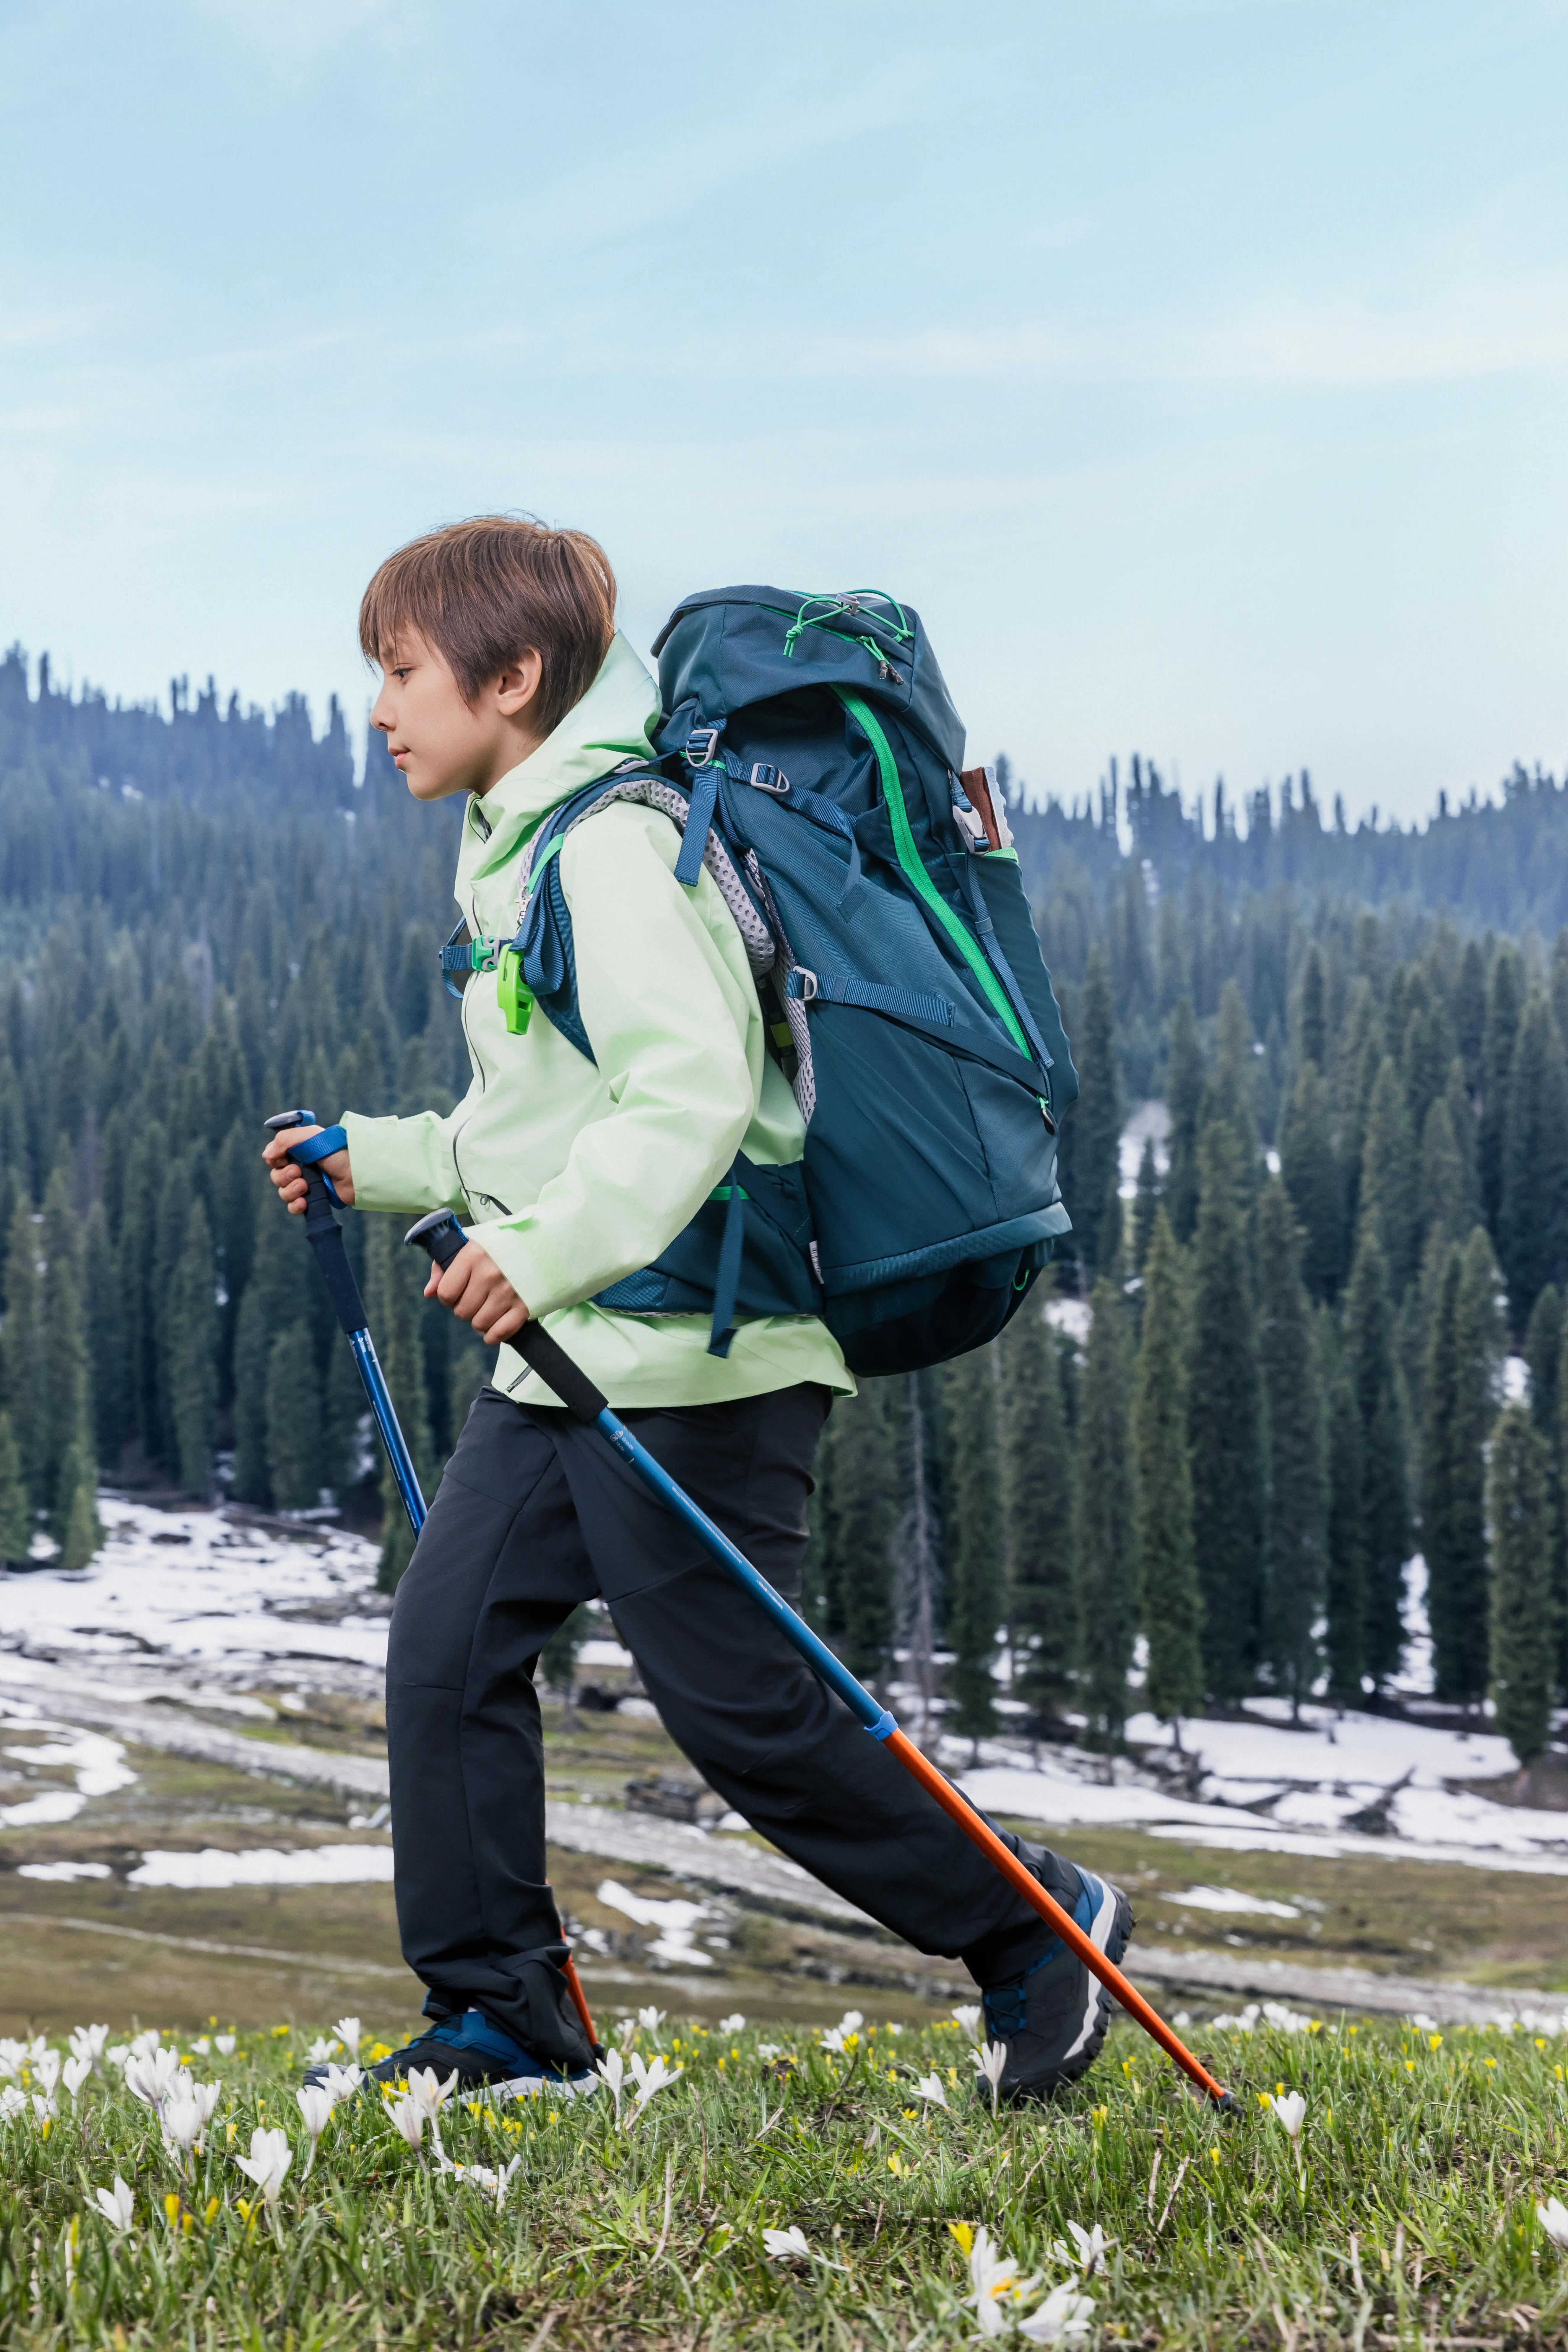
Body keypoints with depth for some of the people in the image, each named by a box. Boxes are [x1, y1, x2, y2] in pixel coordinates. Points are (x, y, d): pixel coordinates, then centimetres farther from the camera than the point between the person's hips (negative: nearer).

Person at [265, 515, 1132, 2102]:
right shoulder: (511, 852, 18)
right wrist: (378, 1162, 21)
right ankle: (504, 2014, 12)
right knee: (446, 1645, 4)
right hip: (562, 1362, 10)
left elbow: (692, 1090, -27)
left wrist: (549, 1253, -35)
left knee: (741, 1708, -3)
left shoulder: (610, 848, -15)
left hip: (691, 1360, -10)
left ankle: (1034, 1932, 13)